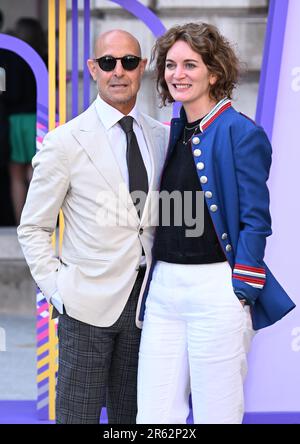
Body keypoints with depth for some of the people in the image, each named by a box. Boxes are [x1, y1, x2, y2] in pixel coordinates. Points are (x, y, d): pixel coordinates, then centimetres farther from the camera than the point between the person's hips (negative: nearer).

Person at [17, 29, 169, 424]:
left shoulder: (162, 136, 7)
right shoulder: (65, 142, -5)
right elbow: (33, 229, 0)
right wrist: (57, 289, -7)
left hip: (146, 298, 4)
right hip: (89, 302, -4)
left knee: (130, 414, 12)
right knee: (78, 414, 1)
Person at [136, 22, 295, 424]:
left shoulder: (241, 133, -7)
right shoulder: (172, 132, 13)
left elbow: (255, 221, -10)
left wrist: (241, 296, -13)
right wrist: (152, 283, 15)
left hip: (216, 289, -6)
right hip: (162, 288, 7)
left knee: (217, 415, 3)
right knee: (154, 417, 7)